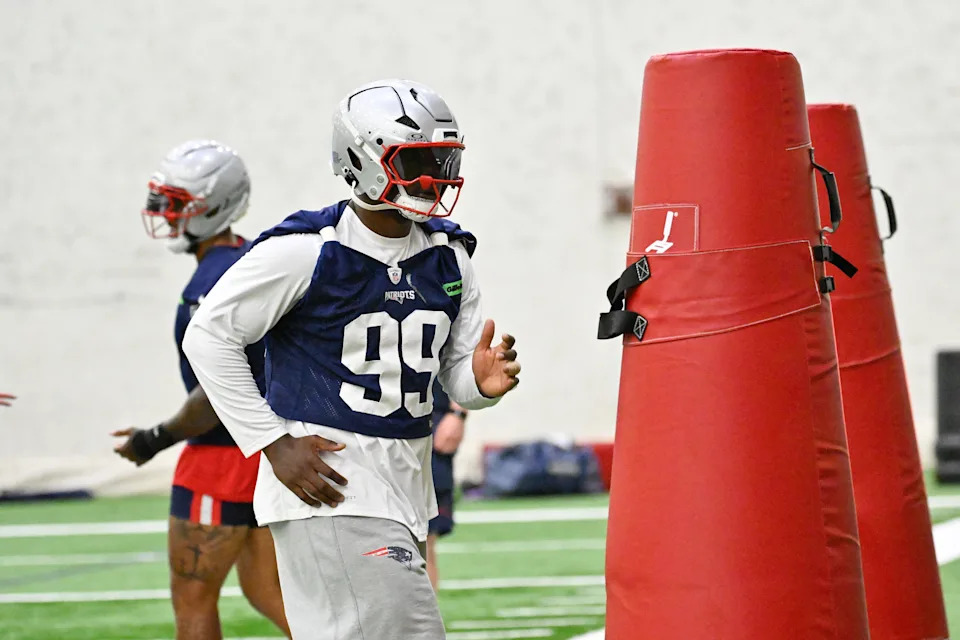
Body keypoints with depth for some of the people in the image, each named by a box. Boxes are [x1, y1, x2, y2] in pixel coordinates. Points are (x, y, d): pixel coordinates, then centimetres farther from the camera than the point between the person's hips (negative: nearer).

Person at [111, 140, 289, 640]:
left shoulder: (213, 284, -20)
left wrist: (156, 439, -11)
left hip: (223, 455, -10)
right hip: (272, 447, 10)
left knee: (192, 599, 2)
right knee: (264, 592, 14)